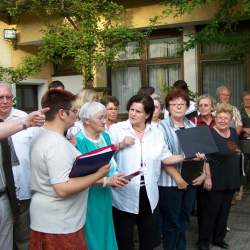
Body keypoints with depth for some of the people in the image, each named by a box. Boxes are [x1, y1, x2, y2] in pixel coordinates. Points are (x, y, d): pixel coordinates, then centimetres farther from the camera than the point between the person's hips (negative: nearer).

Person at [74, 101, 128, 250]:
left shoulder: (105, 137, 6)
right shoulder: (79, 141, -17)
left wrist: (115, 176, -7)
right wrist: (105, 181, -24)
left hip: (105, 195, 7)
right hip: (88, 197, -7)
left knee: (105, 233, 16)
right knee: (92, 237, 4)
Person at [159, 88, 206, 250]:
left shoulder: (193, 127, 9)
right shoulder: (162, 127, -9)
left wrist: (204, 173, -3)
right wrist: (177, 177, -19)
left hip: (191, 180, 5)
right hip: (170, 182, -5)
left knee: (184, 220, 18)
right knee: (171, 222, 7)